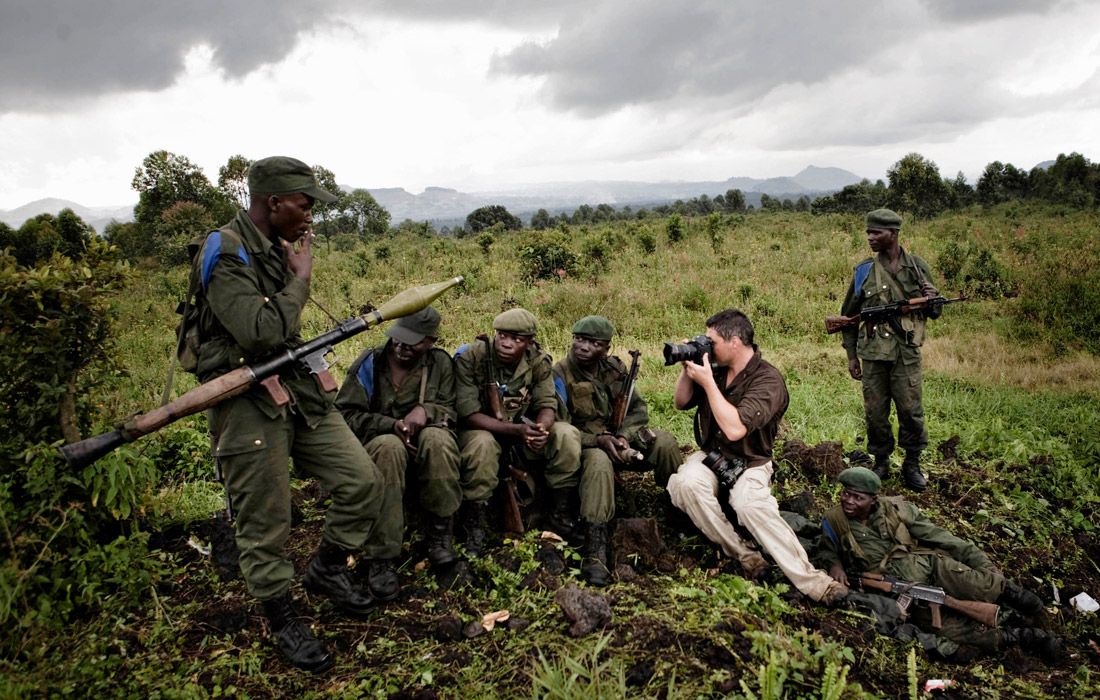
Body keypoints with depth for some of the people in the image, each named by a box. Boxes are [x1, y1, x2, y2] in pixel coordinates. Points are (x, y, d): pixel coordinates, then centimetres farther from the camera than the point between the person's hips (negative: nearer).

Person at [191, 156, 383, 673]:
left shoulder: (278, 248, 14)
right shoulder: (226, 254, -15)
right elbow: (258, 331, -27)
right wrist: (300, 278, -16)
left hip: (298, 392, 8)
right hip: (248, 404, -8)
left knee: (363, 482, 2)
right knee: (266, 525, 4)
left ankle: (327, 569, 26)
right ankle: (283, 624, 24)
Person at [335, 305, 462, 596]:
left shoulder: (440, 363, 2)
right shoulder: (369, 362, -2)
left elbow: (451, 410, 2)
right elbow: (346, 414, -6)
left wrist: (426, 411, -22)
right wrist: (392, 425, -21)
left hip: (424, 435, 1)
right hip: (378, 438, -1)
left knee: (437, 438, -36)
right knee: (388, 448, -39)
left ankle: (439, 536, -23)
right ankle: (379, 559, -36)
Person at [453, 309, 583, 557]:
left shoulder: (538, 361, -8)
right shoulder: (470, 358, -21)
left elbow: (547, 404, -9)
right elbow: (468, 413, -25)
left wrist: (541, 428, -35)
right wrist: (516, 430, -36)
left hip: (525, 428, 4)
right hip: (483, 428, -4)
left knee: (567, 434, -20)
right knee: (481, 443, -38)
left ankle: (560, 515, -6)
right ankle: (474, 526, -20)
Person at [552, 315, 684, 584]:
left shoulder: (615, 368, 5)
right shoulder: (559, 375, -11)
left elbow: (639, 407, 5)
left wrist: (624, 435, -15)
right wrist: (599, 440, -27)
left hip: (619, 437, 5)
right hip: (584, 444, -5)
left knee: (664, 442, -19)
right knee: (599, 462, -39)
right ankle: (594, 551, -45)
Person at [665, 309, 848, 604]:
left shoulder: (768, 380, -16)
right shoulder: (715, 367, 2)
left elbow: (735, 428, -29)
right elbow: (681, 403, 13)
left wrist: (707, 382, -25)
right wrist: (687, 368, -4)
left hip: (749, 463, -4)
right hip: (711, 455, 5)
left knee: (752, 504, -36)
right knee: (685, 482, -30)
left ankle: (811, 581, -32)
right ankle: (744, 557, -24)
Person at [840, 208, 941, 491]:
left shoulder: (917, 266, 4)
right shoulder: (864, 271, 3)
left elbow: (935, 312, 13)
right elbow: (849, 315, 11)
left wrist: (932, 300, -12)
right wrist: (851, 355, 7)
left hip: (907, 353, 0)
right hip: (873, 354, 1)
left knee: (911, 410, 0)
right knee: (875, 412, 5)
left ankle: (912, 465, 18)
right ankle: (881, 462, 23)